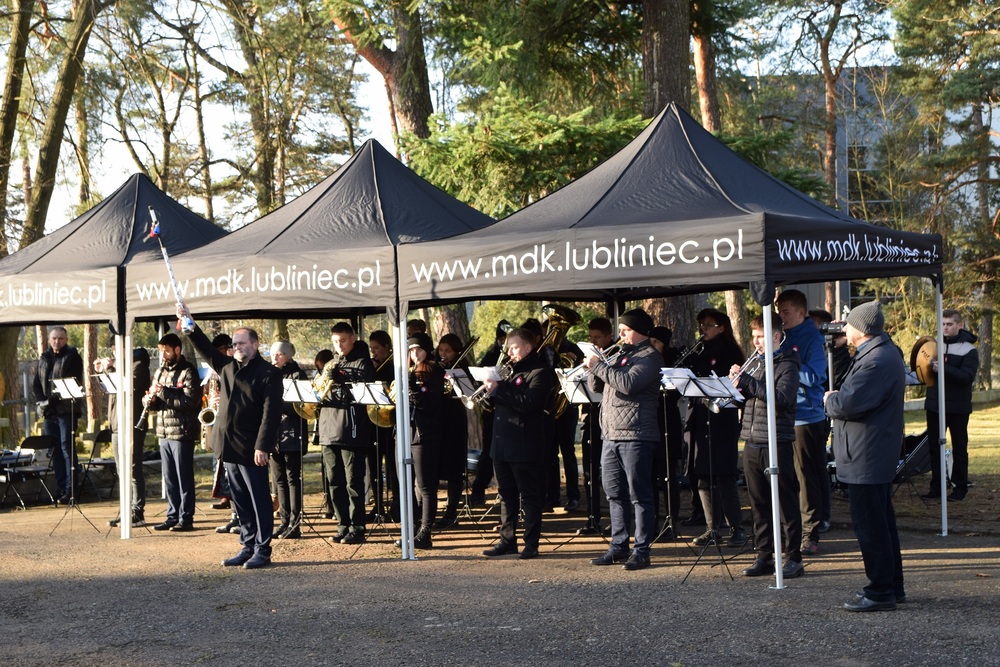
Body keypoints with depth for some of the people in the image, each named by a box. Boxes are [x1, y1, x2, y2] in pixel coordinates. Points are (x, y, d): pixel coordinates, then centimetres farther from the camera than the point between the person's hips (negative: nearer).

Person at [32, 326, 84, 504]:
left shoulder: (72, 356, -3)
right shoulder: (44, 358, 16)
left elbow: (74, 382, -13)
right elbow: (36, 383, 16)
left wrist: (54, 399, -18)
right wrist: (41, 400, -1)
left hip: (66, 409, -6)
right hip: (49, 411, 6)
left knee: (67, 448, -9)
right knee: (54, 450, 8)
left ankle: (70, 489, -7)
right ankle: (60, 488, 14)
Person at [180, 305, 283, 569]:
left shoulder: (268, 373, -10)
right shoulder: (228, 367, 13)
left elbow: (271, 412, -16)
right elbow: (206, 349, 21)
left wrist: (262, 446, -21)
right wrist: (190, 326, 6)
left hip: (251, 449, -8)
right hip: (229, 447, 8)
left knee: (259, 500, -1)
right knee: (241, 502, 12)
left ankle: (262, 550, 4)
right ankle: (247, 547, 19)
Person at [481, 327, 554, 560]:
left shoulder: (540, 372, -8)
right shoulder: (507, 370, 19)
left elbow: (527, 403, -21)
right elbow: (497, 401, 18)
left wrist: (498, 389, -19)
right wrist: (489, 388, -3)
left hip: (525, 446, -8)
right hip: (502, 443, 8)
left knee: (529, 497, -1)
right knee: (507, 495, 13)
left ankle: (531, 544, 2)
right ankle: (507, 540, 20)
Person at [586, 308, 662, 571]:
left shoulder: (649, 357, -7)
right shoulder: (622, 355, 20)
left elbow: (627, 383, -23)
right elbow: (597, 386, 19)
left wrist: (599, 365, -16)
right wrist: (594, 367, -1)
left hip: (635, 435, -9)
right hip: (611, 435, 9)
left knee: (639, 495, -4)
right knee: (615, 494, 12)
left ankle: (641, 551, -2)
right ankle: (619, 546, 20)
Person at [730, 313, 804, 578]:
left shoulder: (787, 365, -6)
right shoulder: (754, 363, 15)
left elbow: (781, 399, -22)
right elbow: (741, 398, 17)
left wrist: (747, 382, -22)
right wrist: (735, 380, -3)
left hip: (777, 443, -7)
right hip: (751, 443, 7)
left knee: (786, 503, -1)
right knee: (759, 504, 10)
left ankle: (793, 558, 3)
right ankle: (764, 556, 17)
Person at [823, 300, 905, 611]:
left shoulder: (876, 361, -22)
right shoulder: (883, 353, 13)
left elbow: (848, 404, -28)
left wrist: (829, 400, -8)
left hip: (866, 458, -11)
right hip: (878, 455, 11)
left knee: (870, 525, -5)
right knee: (882, 521, 17)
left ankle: (880, 592, 1)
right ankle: (892, 585, 26)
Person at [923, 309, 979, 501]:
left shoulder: (968, 350, -6)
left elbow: (967, 377, -18)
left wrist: (943, 368, -30)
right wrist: (928, 366, -13)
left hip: (958, 407, -4)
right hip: (934, 405, 4)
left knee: (959, 448, 5)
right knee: (934, 447, 5)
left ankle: (960, 487, 12)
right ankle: (936, 487, 11)